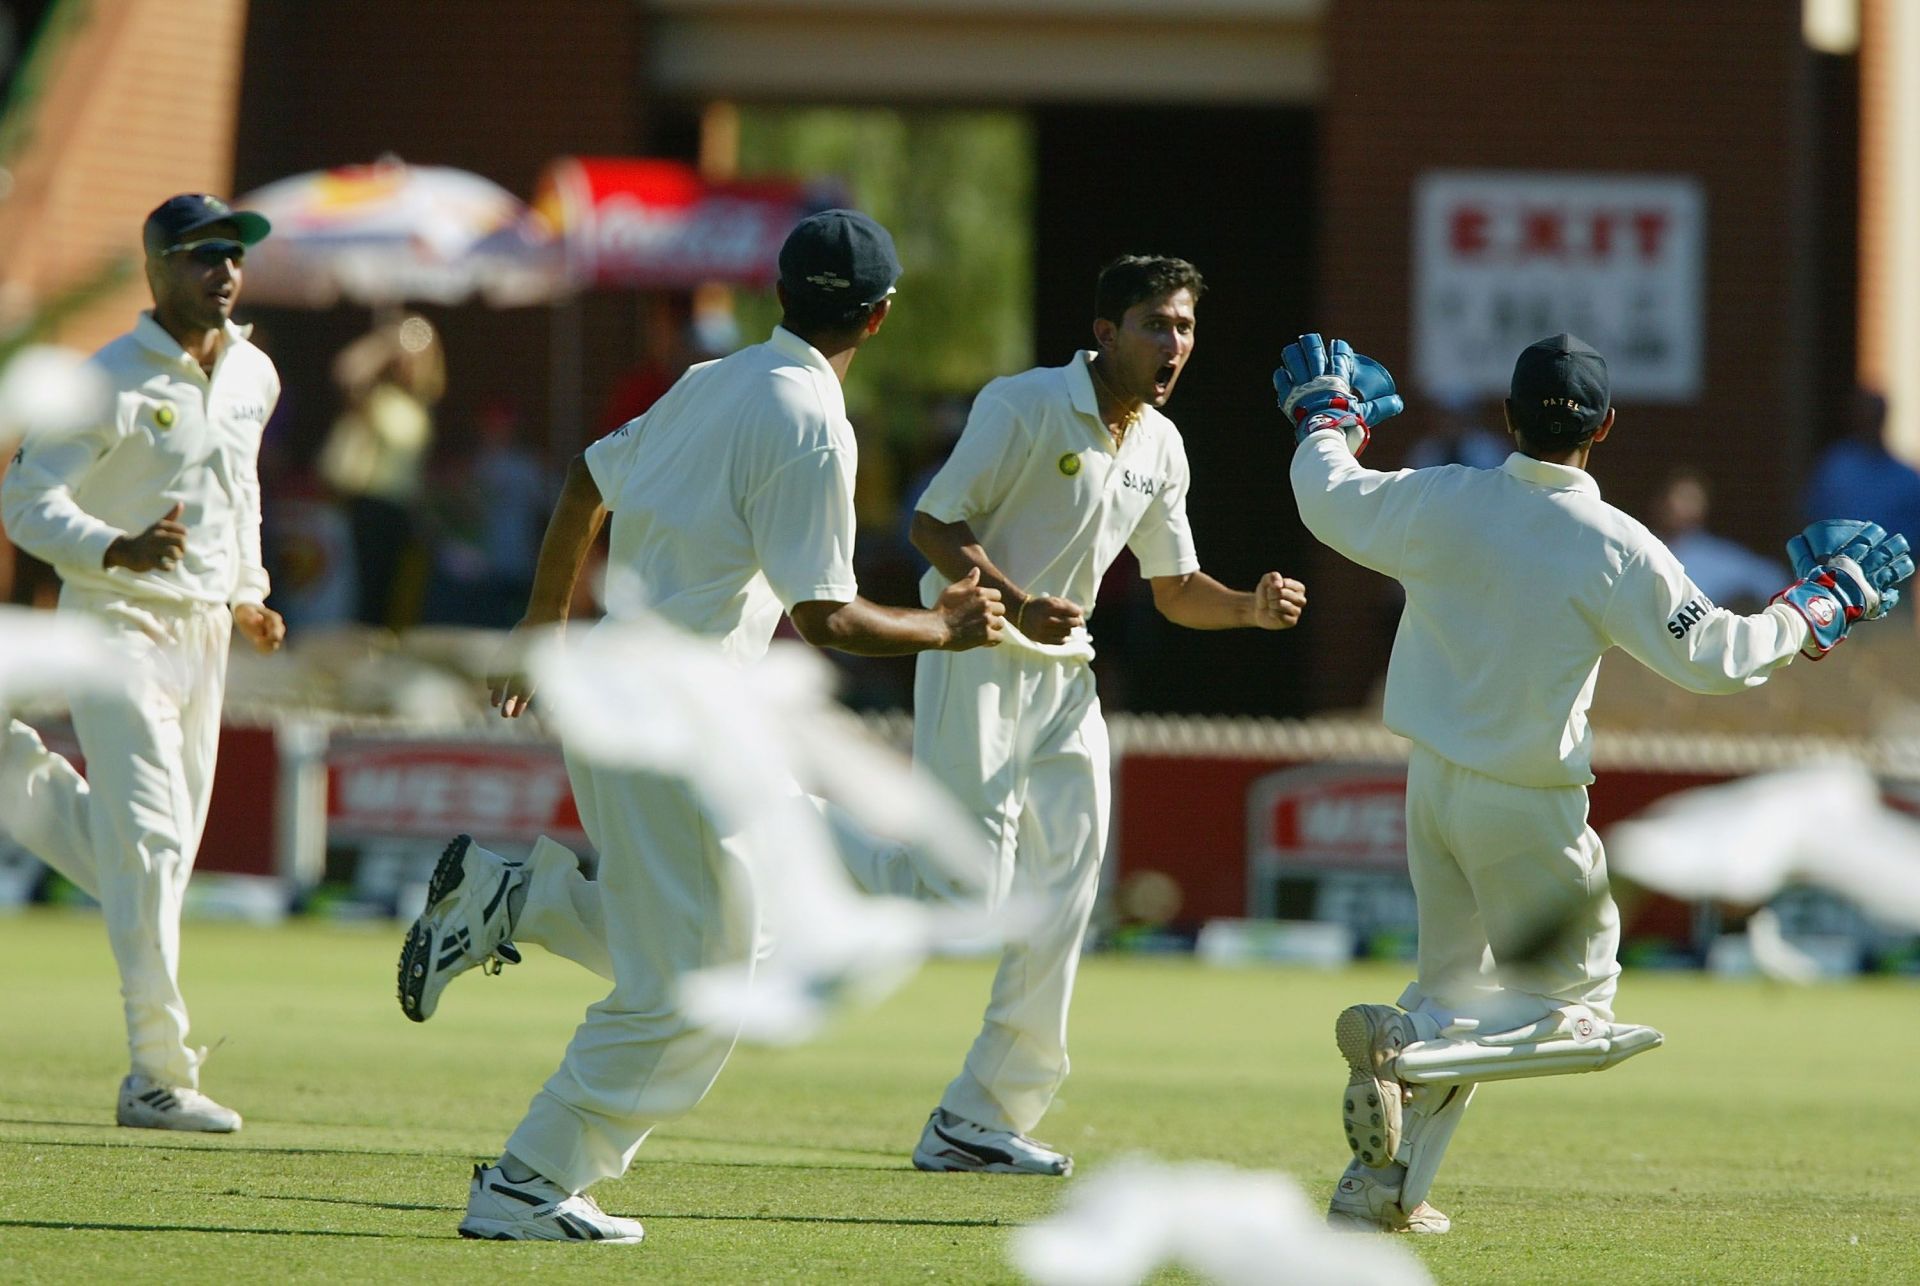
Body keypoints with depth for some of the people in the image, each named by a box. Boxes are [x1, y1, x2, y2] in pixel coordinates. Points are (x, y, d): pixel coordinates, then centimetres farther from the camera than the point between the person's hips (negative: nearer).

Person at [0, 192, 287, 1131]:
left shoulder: (253, 377, 9)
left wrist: (247, 594, 19)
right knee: (149, 843, -14)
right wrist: (117, 549, -30)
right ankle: (160, 1077, -13)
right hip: (120, 623, -7)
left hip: (205, 632, 7)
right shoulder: (112, 383, -13)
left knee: (159, 857, 11)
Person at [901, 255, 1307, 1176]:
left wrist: (1250, 608, -4)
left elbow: (1175, 590, 17)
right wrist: (1015, 604, -29)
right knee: (971, 882, -20)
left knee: (1061, 895, 3)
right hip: (978, 658, -7)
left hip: (1066, 677, 7)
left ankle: (982, 1119, 8)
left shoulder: (1161, 448, 9)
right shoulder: (1023, 406, -13)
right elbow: (935, 524, -14)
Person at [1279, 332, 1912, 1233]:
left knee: (1454, 984, 21)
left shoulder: (1439, 503, -7)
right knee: (1573, 1001, 7)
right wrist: (1813, 609, 4)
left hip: (1432, 783, 6)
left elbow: (1328, 501, 11)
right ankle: (1399, 1038, -17)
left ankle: (1379, 1185, 16)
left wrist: (1326, 418, 32)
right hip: (1529, 808, -5)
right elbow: (1712, 657, -12)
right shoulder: (1616, 549, -18)